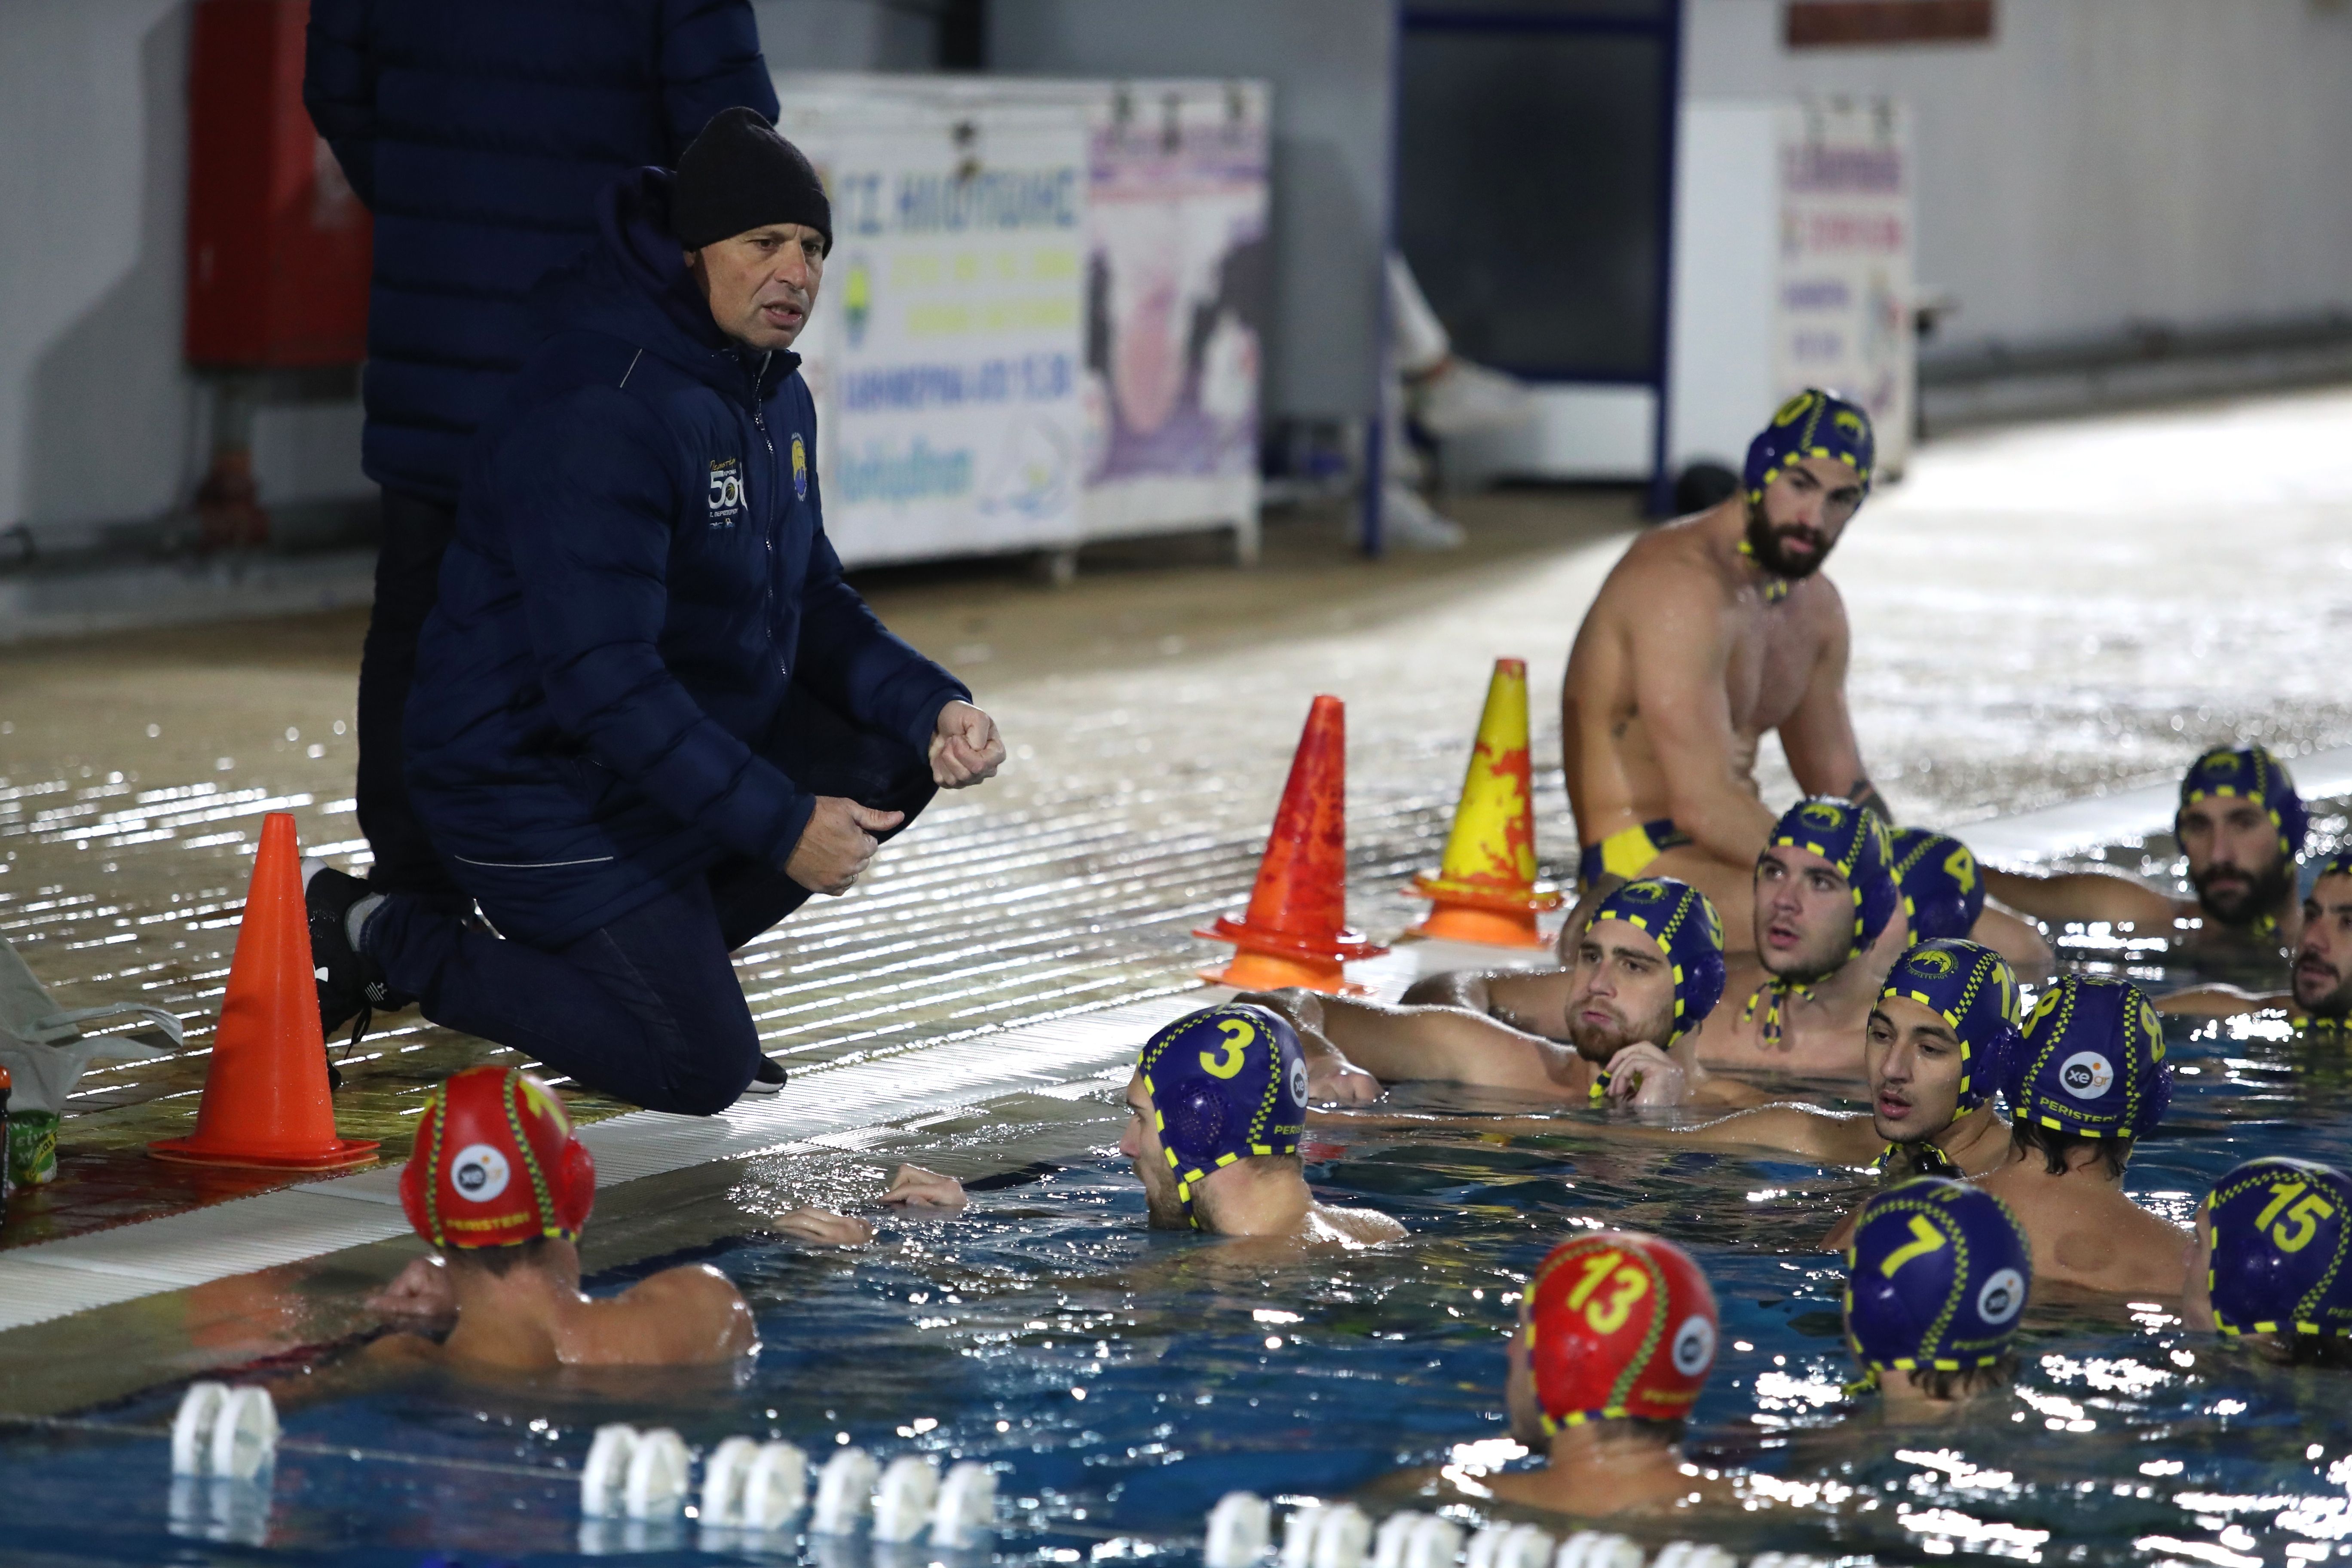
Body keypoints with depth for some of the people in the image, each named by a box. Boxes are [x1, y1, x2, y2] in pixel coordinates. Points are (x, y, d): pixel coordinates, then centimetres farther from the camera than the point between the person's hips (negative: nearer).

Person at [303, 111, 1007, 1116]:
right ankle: (389, 942, 2)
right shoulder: (597, 413, -26)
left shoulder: (773, 396, 6)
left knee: (897, 757, -2)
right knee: (700, 1073, -10)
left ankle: (666, 954, 10)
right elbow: (603, 677, -30)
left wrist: (933, 709, -7)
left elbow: (813, 603, 12)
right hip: (542, 783, -9)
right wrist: (781, 825, -30)